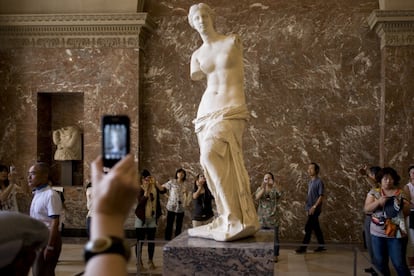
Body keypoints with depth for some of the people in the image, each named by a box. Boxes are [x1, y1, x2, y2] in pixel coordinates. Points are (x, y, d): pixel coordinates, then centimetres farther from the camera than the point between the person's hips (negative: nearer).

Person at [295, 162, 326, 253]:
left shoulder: (319, 182, -12)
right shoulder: (310, 182, 14)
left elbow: (321, 196, -16)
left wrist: (314, 206, -22)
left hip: (315, 209, -8)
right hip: (310, 209, 8)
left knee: (308, 227, -7)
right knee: (316, 228, 12)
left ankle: (303, 247, -3)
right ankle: (322, 245, 19)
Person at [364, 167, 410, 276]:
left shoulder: (400, 193, 3)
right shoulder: (374, 192, 3)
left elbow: (407, 212, 4)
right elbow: (366, 208, -5)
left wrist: (401, 204, -16)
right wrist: (379, 202, -21)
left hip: (395, 233, -1)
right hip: (377, 233, 2)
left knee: (399, 263, -5)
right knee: (379, 261, 10)